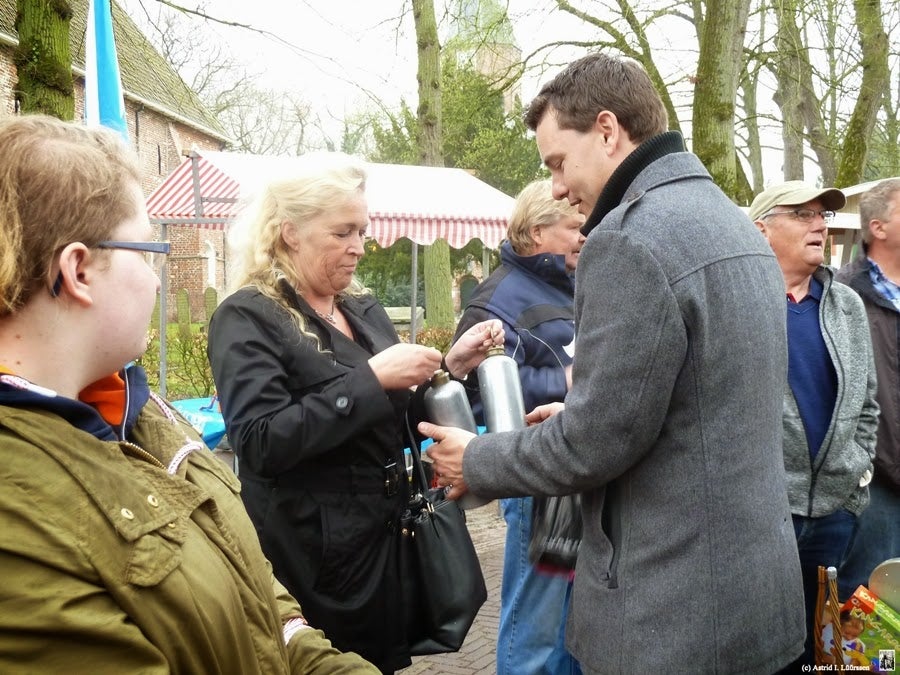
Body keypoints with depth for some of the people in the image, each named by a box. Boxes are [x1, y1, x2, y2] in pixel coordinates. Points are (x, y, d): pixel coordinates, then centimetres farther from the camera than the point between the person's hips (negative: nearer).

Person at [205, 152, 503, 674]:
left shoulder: (365, 310, 9)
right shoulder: (248, 317, -12)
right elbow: (262, 442, -25)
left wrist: (451, 368, -1)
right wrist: (371, 379, -25)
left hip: (387, 541, 7)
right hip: (313, 558, -7)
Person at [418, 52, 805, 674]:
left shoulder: (629, 238, -21)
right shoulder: (736, 223, 10)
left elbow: (595, 446, -21)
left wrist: (475, 462, -5)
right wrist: (579, 414, 15)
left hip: (672, 607, -9)